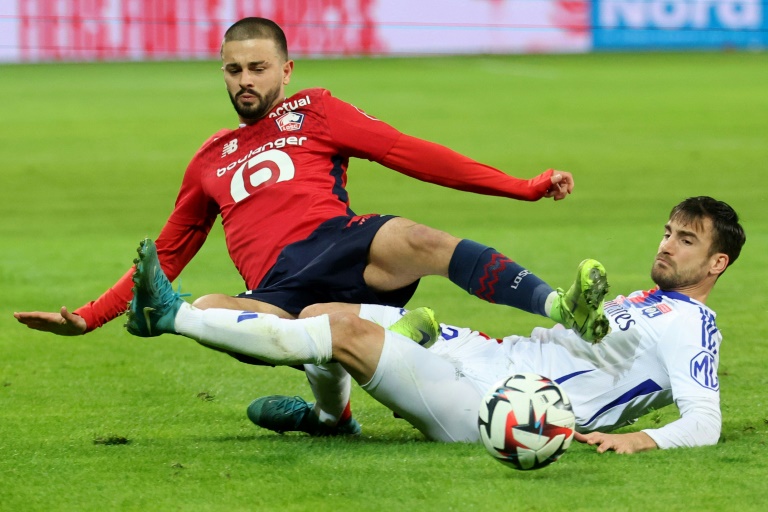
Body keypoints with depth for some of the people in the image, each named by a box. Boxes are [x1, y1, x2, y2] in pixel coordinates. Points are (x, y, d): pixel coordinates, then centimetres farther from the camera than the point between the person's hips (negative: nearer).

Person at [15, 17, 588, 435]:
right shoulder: (211, 160, 31)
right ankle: (323, 367, -36)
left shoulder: (313, 112, 20)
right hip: (277, 294, 3)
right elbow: (167, 256, 38)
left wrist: (524, 187, 4)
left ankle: (563, 310, -46)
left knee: (416, 241, -36)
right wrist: (88, 318, 31)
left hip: (338, 244, -2)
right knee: (206, 312, -33)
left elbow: (412, 154, 13)